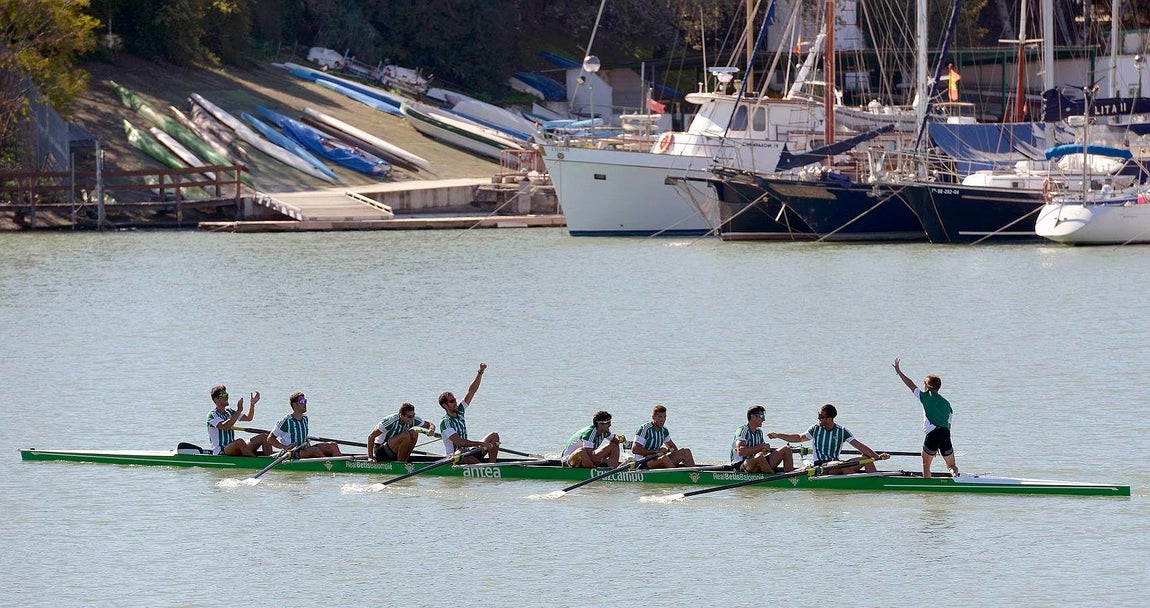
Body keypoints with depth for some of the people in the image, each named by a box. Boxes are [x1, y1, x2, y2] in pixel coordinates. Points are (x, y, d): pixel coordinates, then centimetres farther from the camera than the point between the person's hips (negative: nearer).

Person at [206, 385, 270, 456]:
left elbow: (248, 418, 15)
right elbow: (224, 426, -27)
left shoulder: (229, 412, 16)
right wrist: (238, 411, -26)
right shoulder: (212, 415, -9)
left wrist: (252, 404, -1)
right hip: (220, 452, -8)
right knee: (240, 442, -39)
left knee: (264, 436, -3)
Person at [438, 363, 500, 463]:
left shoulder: (459, 411, 9)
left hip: (469, 454, 8)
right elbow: (458, 442, -24)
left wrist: (480, 372, -6)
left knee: (494, 436, -2)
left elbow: (471, 391, 5)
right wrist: (481, 444, -28)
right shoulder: (445, 423, -13)